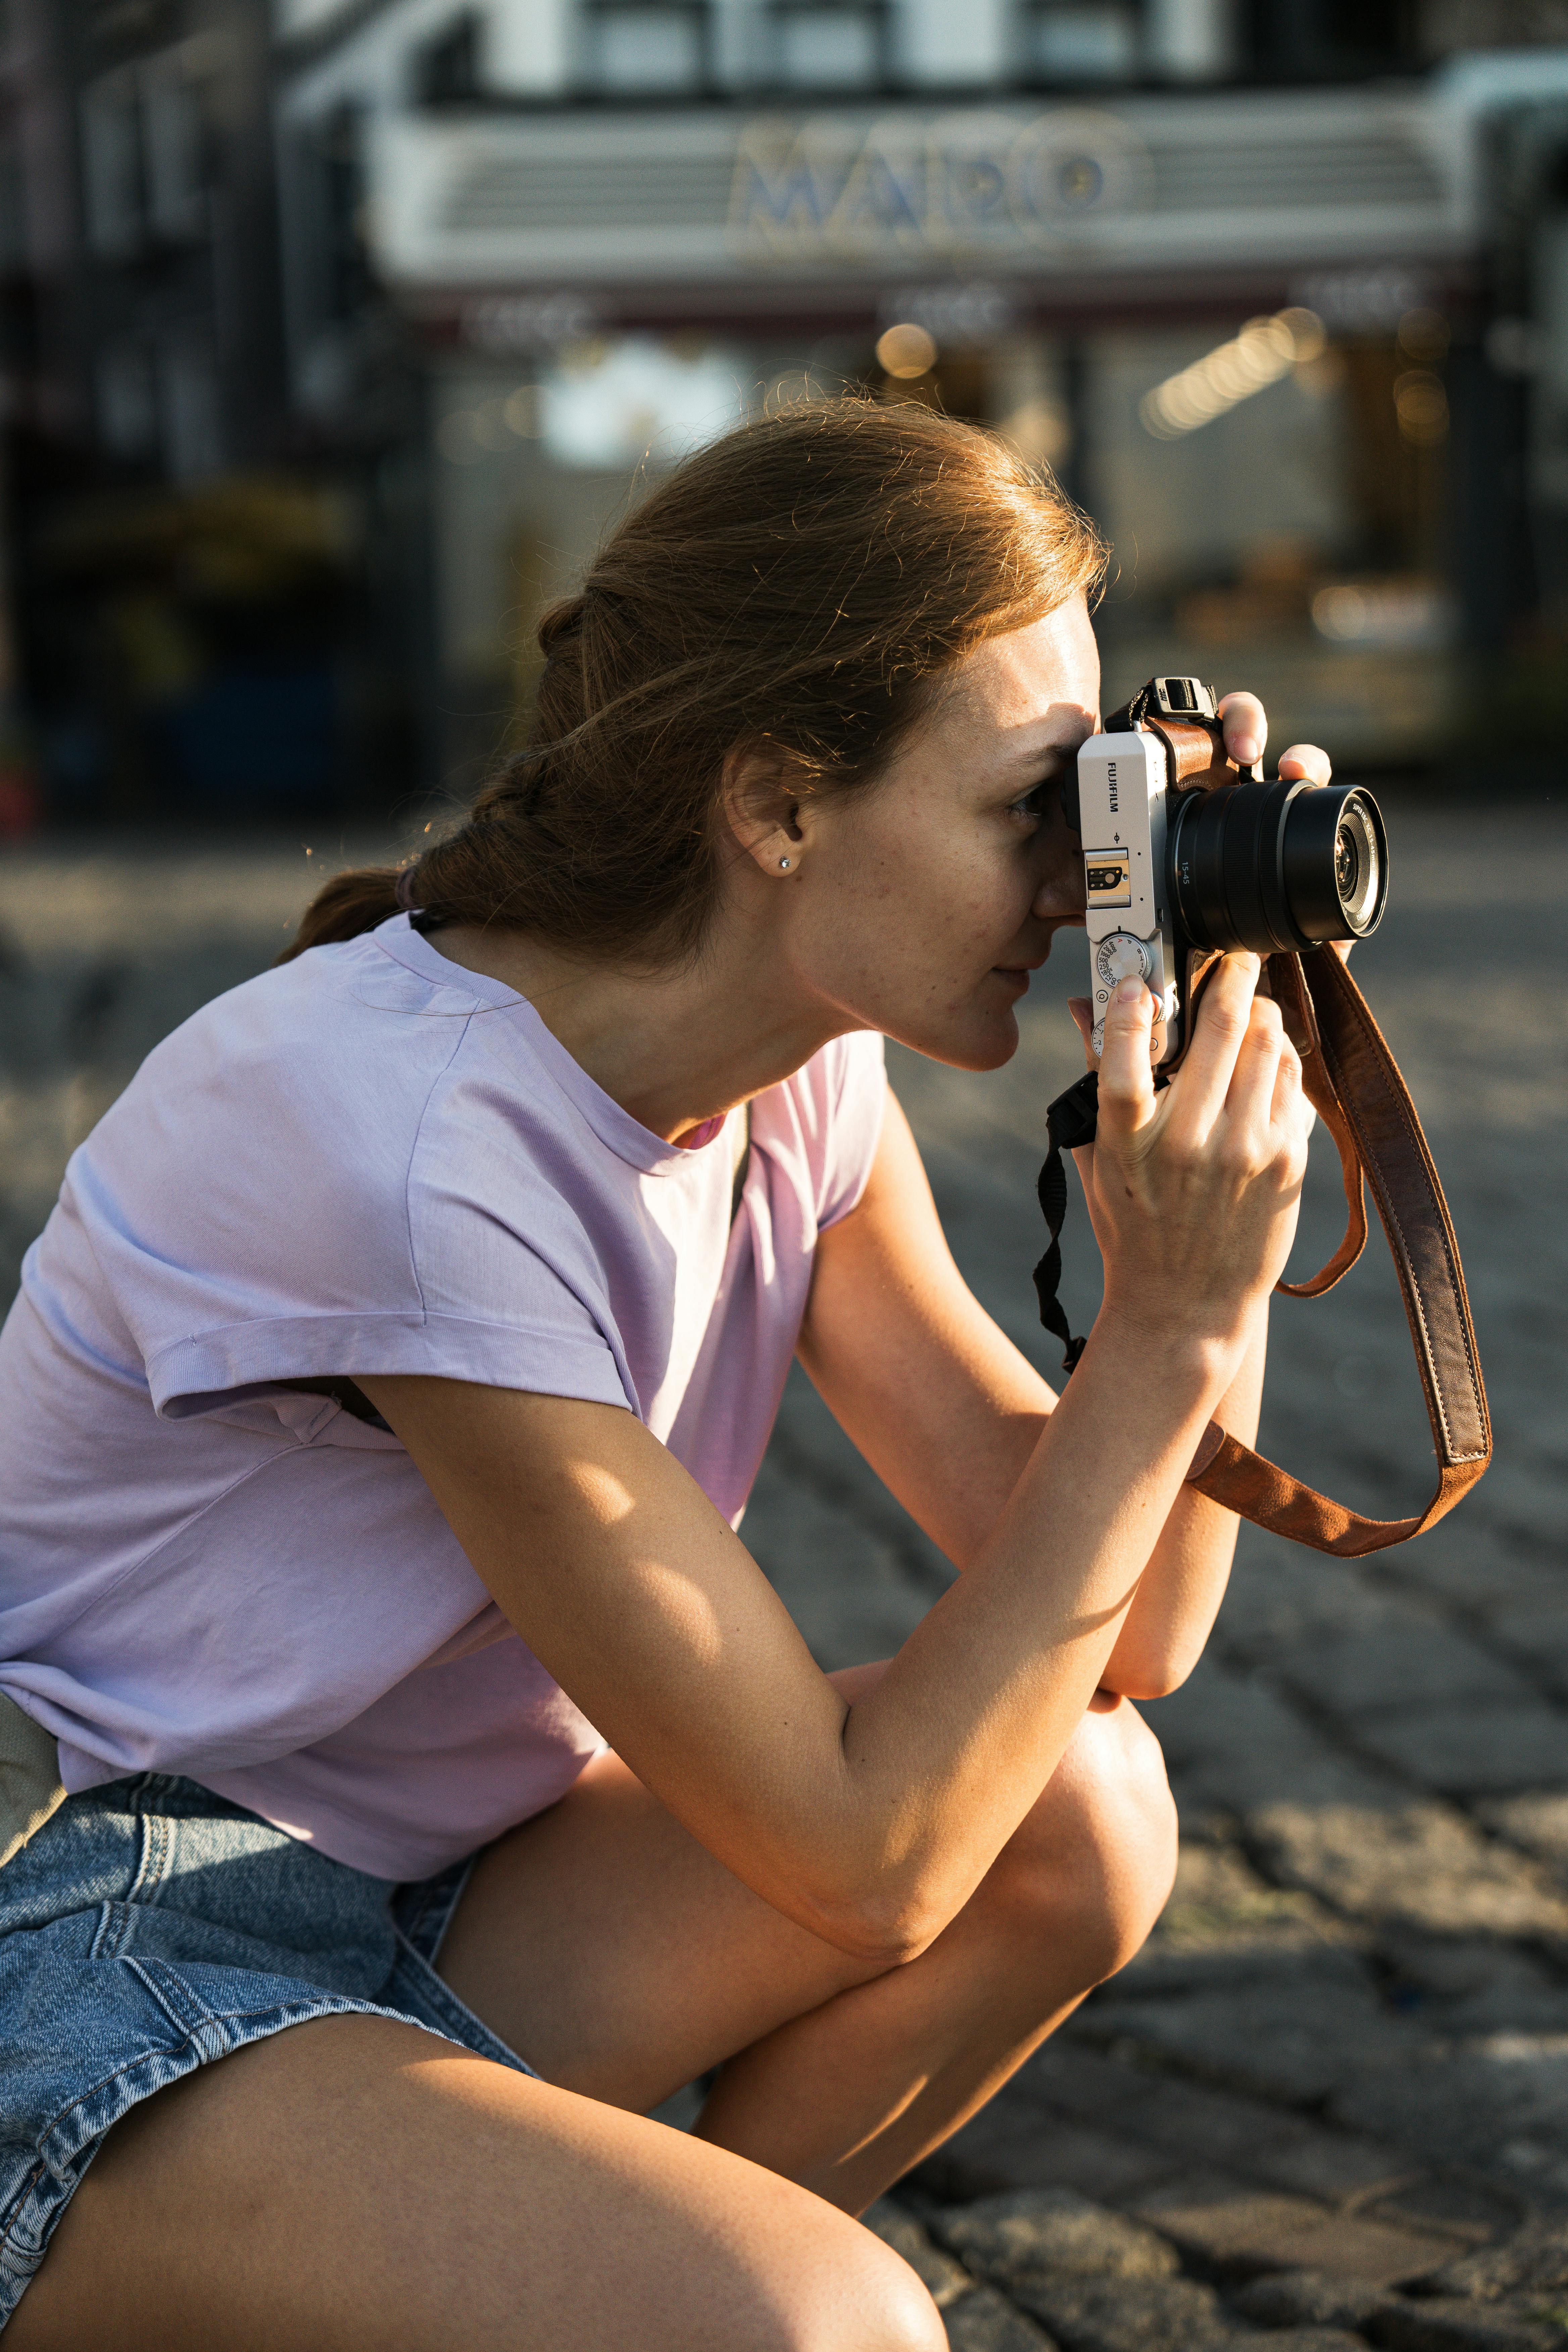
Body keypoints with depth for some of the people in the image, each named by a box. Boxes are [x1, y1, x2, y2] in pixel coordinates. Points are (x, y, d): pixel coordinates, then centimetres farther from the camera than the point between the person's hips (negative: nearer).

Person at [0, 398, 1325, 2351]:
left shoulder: (798, 1080, 1)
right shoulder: (412, 1148, -27)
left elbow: (1122, 1642, -1)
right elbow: (862, 1857, -23)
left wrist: (1213, 1222, -10)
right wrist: (1169, 1329, -23)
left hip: (422, 1919, 9)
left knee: (1083, 1811, -8)